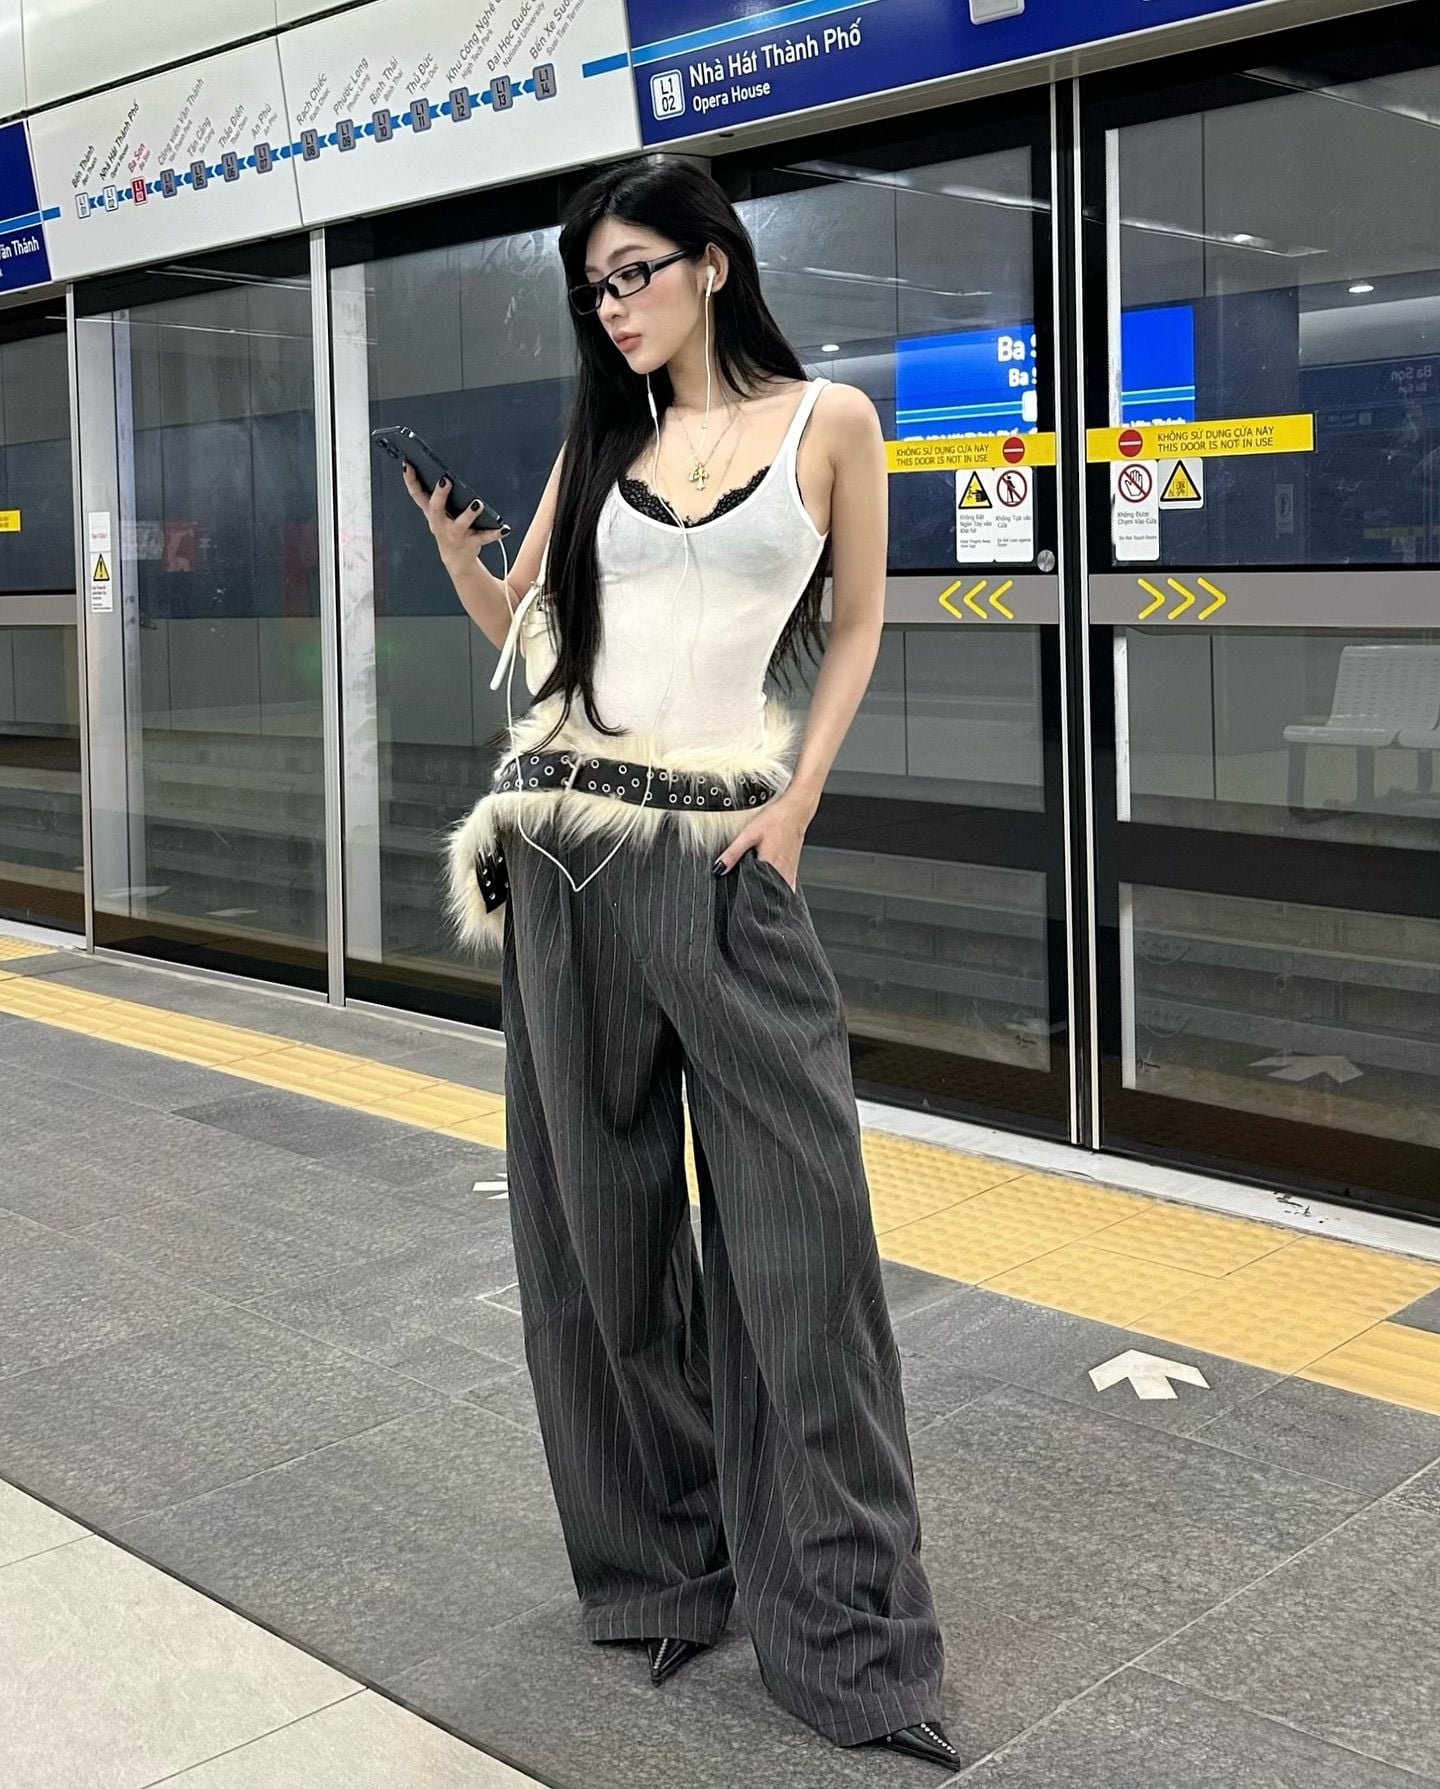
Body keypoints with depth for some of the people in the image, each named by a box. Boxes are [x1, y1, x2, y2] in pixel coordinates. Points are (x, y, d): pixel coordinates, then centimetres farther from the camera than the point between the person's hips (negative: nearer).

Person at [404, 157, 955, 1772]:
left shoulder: (828, 421, 4)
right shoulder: (601, 438, 13)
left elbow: (856, 629, 9)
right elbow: (522, 631, 15)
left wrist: (798, 804, -2)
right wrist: (448, 538, -4)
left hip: (727, 852, -3)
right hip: (570, 843, 4)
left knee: (790, 1211, -4)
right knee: (597, 1199, 8)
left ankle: (840, 1613, 9)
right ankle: (653, 1557, 25)